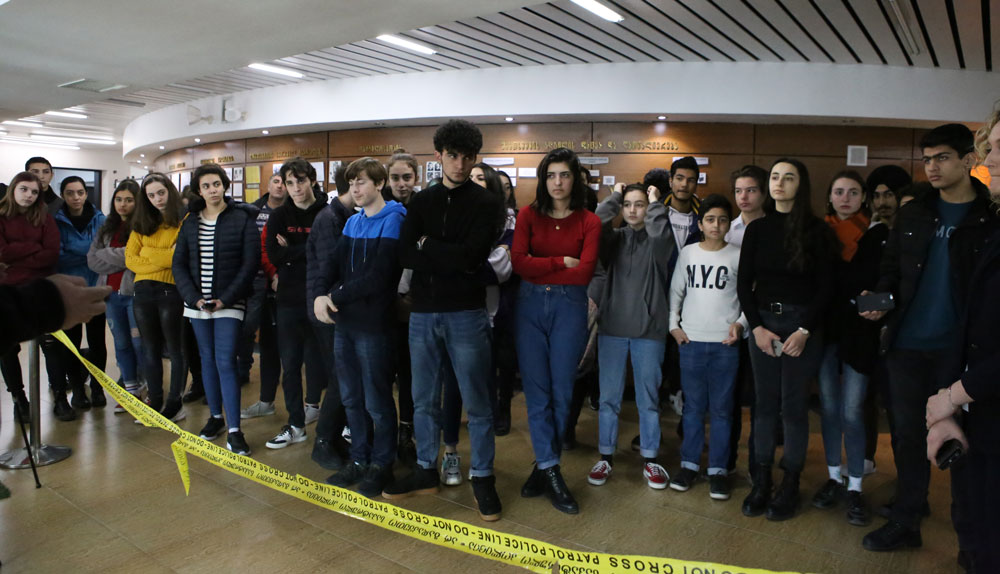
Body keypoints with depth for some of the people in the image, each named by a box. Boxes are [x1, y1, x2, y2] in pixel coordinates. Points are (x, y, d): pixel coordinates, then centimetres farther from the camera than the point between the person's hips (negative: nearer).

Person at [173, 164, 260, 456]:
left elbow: (250, 263, -9)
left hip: (230, 303, -4)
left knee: (225, 362, -8)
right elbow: (179, 264, 7)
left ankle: (234, 429, -3)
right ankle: (215, 416, 28)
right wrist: (194, 297, -7)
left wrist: (226, 299, -13)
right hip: (198, 303, 5)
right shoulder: (191, 222, 8)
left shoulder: (242, 218, -5)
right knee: (207, 360, 13)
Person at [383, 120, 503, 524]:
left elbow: (472, 256, -17)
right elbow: (405, 255, -5)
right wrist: (451, 258, -13)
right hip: (422, 313, 4)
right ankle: (426, 471, 31)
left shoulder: (483, 203, -1)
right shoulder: (421, 202, 9)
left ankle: (483, 478, 20)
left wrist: (427, 247, -7)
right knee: (424, 400, 14)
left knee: (476, 403, 4)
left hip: (465, 314, -4)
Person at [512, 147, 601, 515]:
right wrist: (562, 262, -8)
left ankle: (544, 466, 20)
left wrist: (540, 271, -6)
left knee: (561, 392, 3)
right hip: (530, 306, 1)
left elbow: (585, 273, -9)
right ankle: (550, 471, 10)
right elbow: (518, 262, -8)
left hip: (569, 307, 0)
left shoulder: (589, 222, 3)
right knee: (537, 391, 1)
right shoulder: (528, 215, 5)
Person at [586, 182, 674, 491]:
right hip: (611, 326, 2)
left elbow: (660, 233, -21)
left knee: (648, 397, 9)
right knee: (609, 396, 8)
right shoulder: (614, 237, 8)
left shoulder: (656, 241, 3)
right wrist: (614, 196, -2)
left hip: (649, 329, -2)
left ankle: (650, 459, 22)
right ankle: (606, 456, 21)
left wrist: (654, 202, -5)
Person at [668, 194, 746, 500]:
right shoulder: (688, 253, 6)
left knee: (721, 408, 5)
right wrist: (673, 325, 1)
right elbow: (676, 292, 9)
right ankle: (689, 464, 20)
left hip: (725, 342, -1)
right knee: (693, 405, 10)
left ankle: (718, 469, 16)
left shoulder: (738, 256, 1)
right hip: (690, 340, 1)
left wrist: (741, 323, -9)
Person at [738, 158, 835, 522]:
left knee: (794, 406, 3)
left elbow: (825, 287, -3)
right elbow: (743, 284, 5)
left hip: (802, 324, -3)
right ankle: (761, 481, 15)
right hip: (762, 322, 3)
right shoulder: (757, 229, 6)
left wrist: (804, 330, -11)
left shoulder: (816, 230, -2)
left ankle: (790, 485, 15)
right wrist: (756, 327, -5)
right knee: (765, 403, 7)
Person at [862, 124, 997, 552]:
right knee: (908, 432, 8)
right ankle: (906, 522, 20)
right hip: (908, 343, 3)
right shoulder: (913, 213, 7)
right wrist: (880, 300, -9)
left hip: (958, 347, -3)